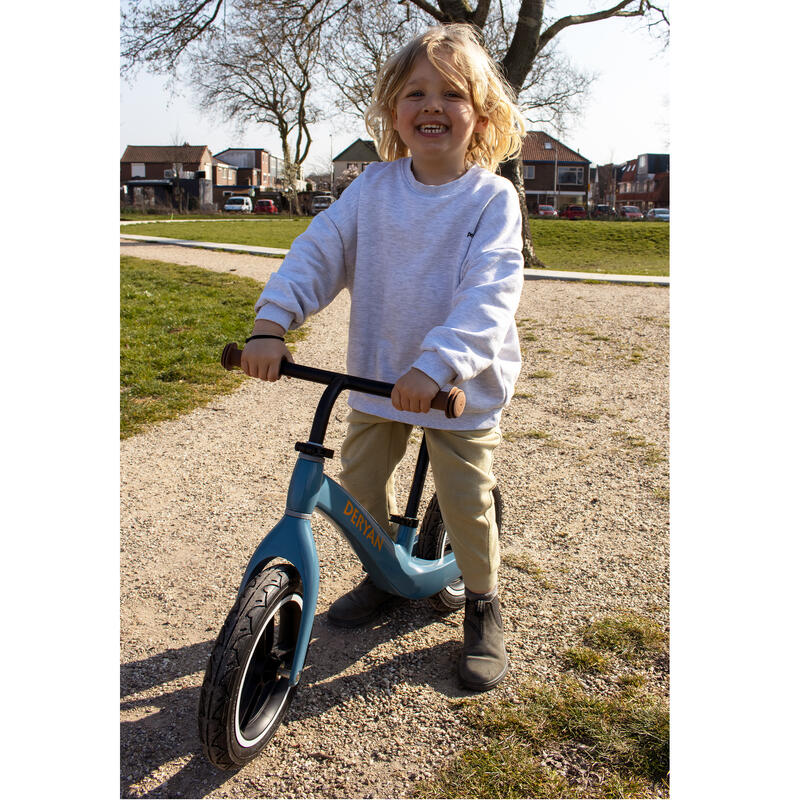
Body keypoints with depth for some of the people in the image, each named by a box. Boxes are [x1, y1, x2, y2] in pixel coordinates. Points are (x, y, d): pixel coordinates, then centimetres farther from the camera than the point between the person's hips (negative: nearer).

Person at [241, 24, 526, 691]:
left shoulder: (492, 197, -13)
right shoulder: (374, 186, -1)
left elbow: (491, 293, -25)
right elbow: (319, 252, -5)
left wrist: (437, 365, -38)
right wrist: (272, 320, -20)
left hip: (460, 384, -4)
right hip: (378, 374, 4)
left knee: (466, 499, 0)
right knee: (361, 482, 12)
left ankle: (483, 605, 26)